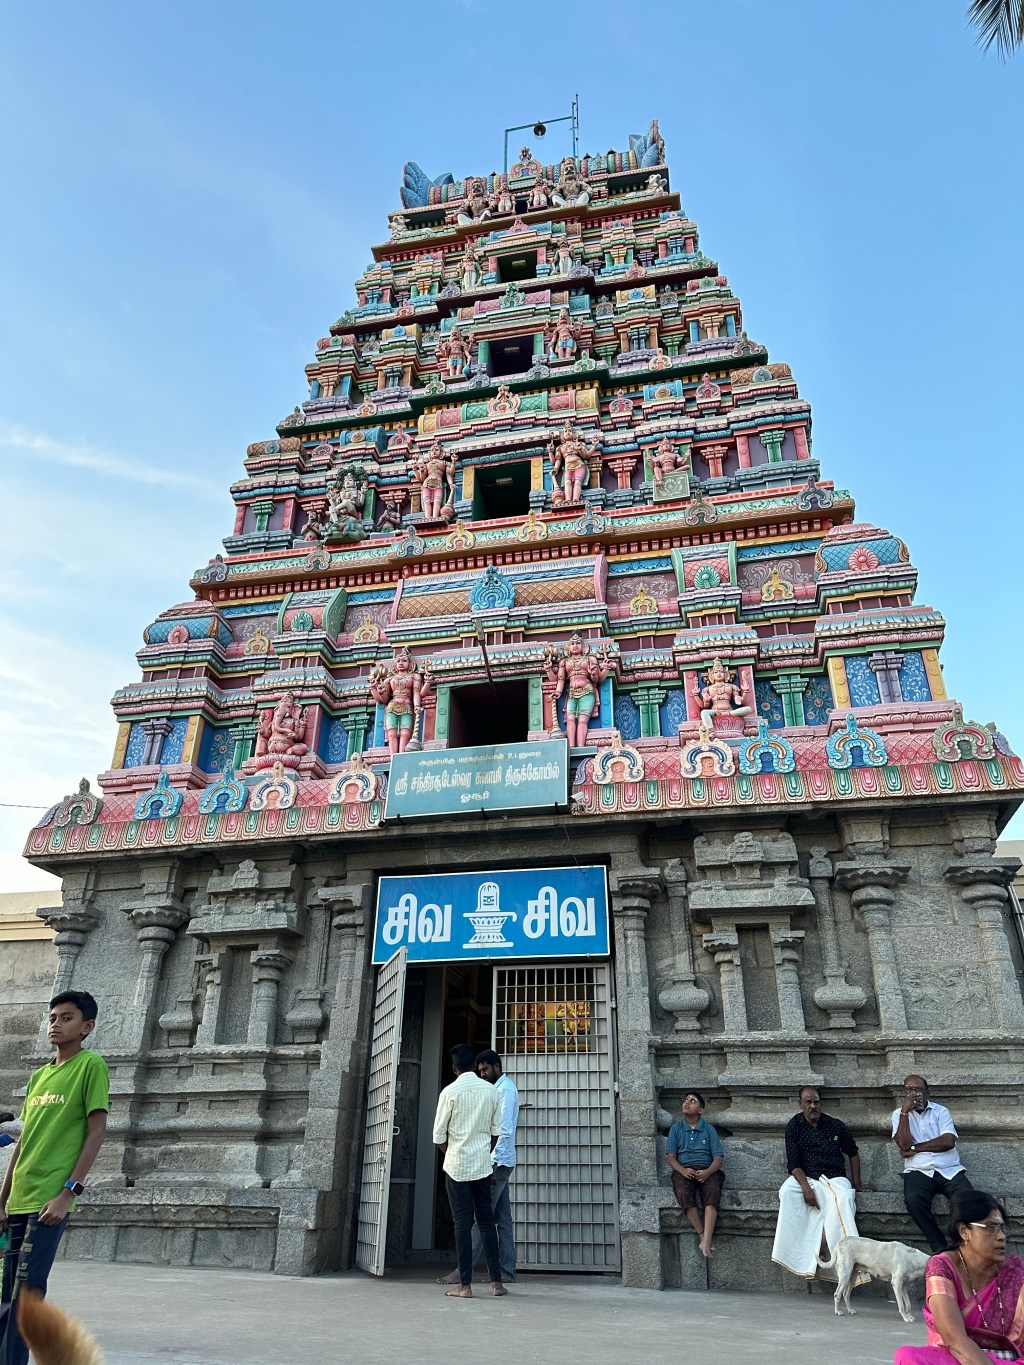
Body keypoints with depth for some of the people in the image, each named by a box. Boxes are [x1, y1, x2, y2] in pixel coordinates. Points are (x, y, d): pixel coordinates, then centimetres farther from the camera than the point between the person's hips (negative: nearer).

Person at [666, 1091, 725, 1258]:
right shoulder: (676, 1128, 15)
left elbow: (718, 1157, 6)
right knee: (683, 1192, -33)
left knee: (713, 1191, -34)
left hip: (707, 1170, 0)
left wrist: (707, 1172, -15)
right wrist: (683, 1170, -14)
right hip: (683, 1170, 0)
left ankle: (706, 1239, -43)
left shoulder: (709, 1129, 13)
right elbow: (671, 1156, 8)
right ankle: (703, 1235, -26)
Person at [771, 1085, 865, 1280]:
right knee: (786, 1191, -32)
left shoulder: (835, 1126, 5)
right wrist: (806, 1187, -22)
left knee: (844, 1198, -34)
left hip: (834, 1178, 1)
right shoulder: (794, 1125, 1)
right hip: (804, 1178, 0)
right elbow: (793, 1163, -7)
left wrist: (857, 1184, 14)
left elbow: (853, 1153, 21)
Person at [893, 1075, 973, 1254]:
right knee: (913, 1200, -31)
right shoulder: (899, 1114, 10)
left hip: (949, 1170, 1)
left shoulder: (941, 1111, 9)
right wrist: (905, 1111, -11)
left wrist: (914, 1148, -6)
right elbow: (904, 1144, -6)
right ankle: (940, 1248, -15)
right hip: (919, 1172, 0)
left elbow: (948, 1141, -7)